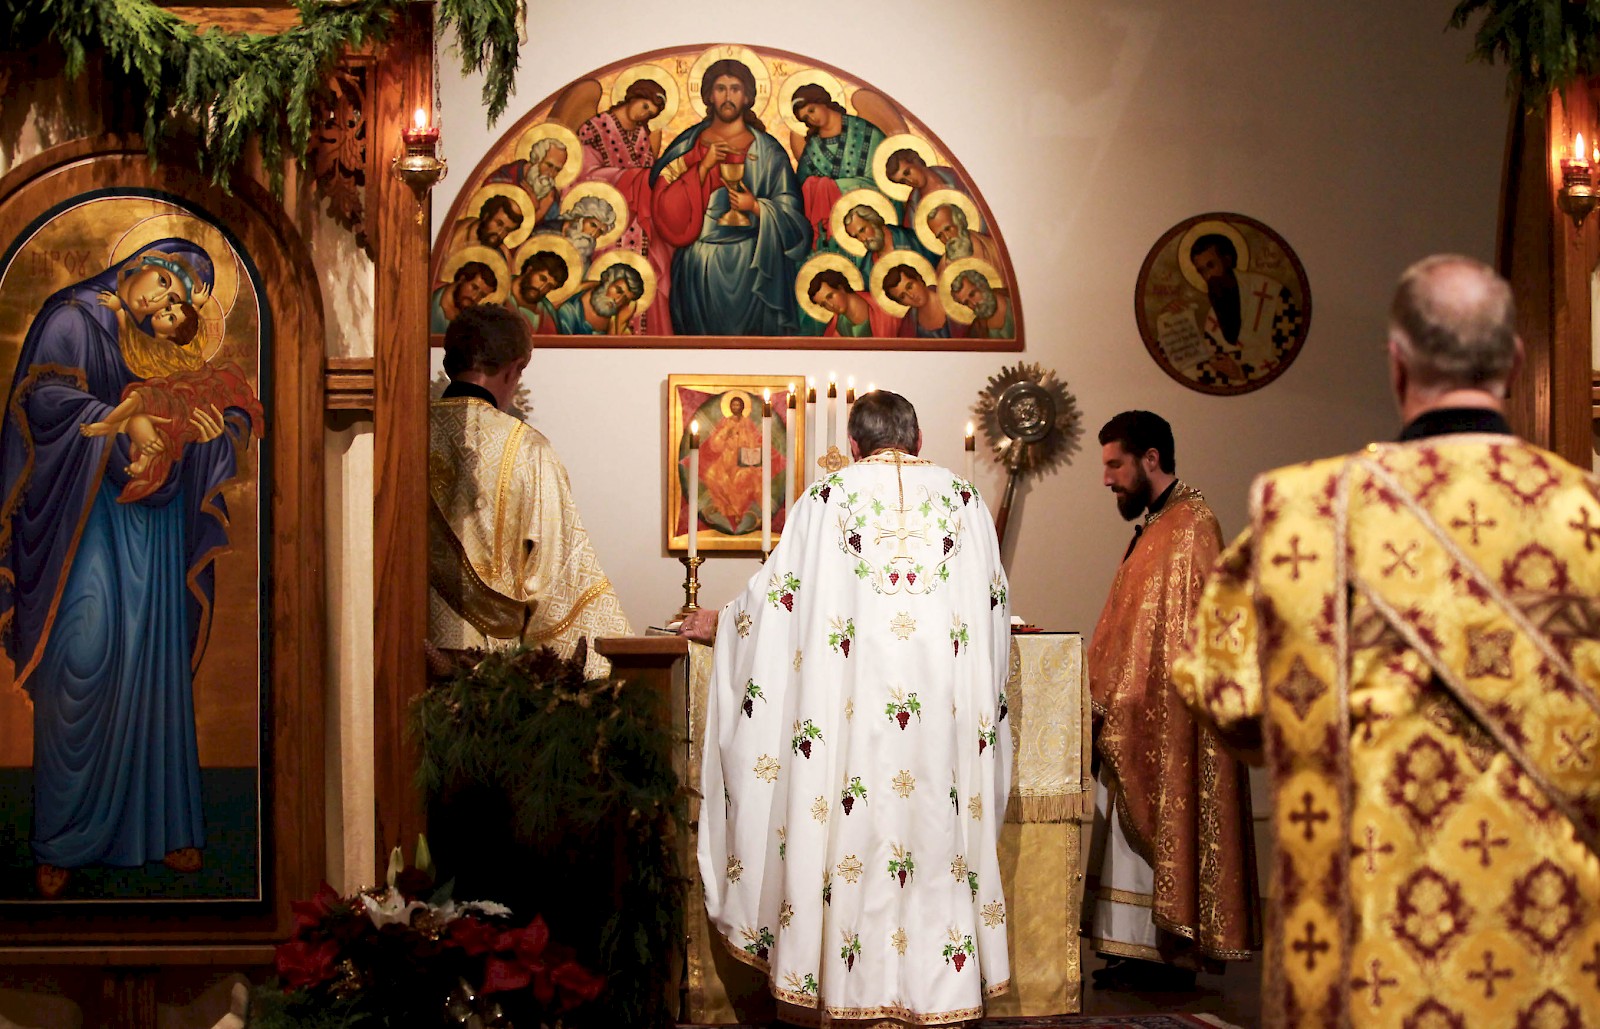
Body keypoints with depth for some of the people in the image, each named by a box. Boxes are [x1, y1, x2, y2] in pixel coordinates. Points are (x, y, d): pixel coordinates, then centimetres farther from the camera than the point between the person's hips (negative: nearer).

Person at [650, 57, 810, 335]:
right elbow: (667, 204, -4)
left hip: (750, 265, -1)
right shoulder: (688, 143, 6)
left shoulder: (767, 151, 2)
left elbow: (790, 213, 1)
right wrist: (703, 166, -13)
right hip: (698, 267, 1)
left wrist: (756, 207, -16)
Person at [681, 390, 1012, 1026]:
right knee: (940, 827, 4)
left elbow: (777, 592, 10)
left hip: (854, 707, -1)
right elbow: (995, 610, 16)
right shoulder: (964, 500, 8)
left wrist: (722, 622, 29)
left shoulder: (826, 500, 2)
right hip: (945, 709, 2)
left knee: (853, 839, 3)